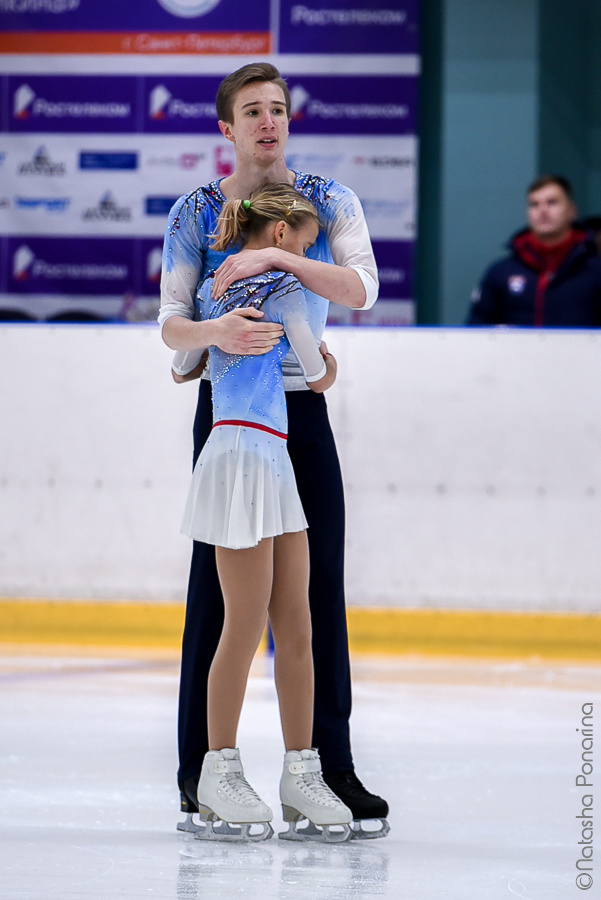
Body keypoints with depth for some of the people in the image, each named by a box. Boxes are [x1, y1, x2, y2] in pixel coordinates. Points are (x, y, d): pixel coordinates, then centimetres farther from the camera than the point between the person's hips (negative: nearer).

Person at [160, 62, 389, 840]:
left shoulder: (329, 201, 3)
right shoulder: (195, 213, 1)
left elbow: (361, 289, -12)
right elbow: (170, 323, -6)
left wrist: (275, 256, -24)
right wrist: (212, 331, -28)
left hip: (303, 407, 1)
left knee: (319, 585, -1)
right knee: (215, 582, -2)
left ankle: (333, 767, 4)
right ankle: (199, 770, 3)